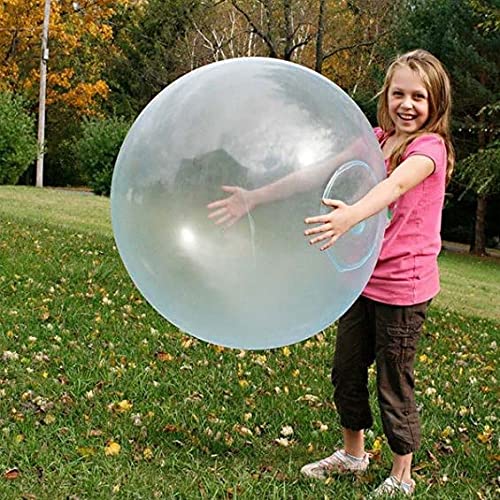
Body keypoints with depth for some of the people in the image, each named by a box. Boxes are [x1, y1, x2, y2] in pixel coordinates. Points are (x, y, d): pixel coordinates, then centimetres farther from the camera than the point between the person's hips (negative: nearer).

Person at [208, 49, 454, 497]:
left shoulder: (430, 147, -14)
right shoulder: (376, 140, 5)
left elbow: (396, 184, -36)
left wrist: (351, 215, -55)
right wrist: (256, 197, -6)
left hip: (402, 286, -6)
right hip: (363, 278, 6)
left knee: (394, 383, 5)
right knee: (346, 371, 17)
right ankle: (353, 453, 39)